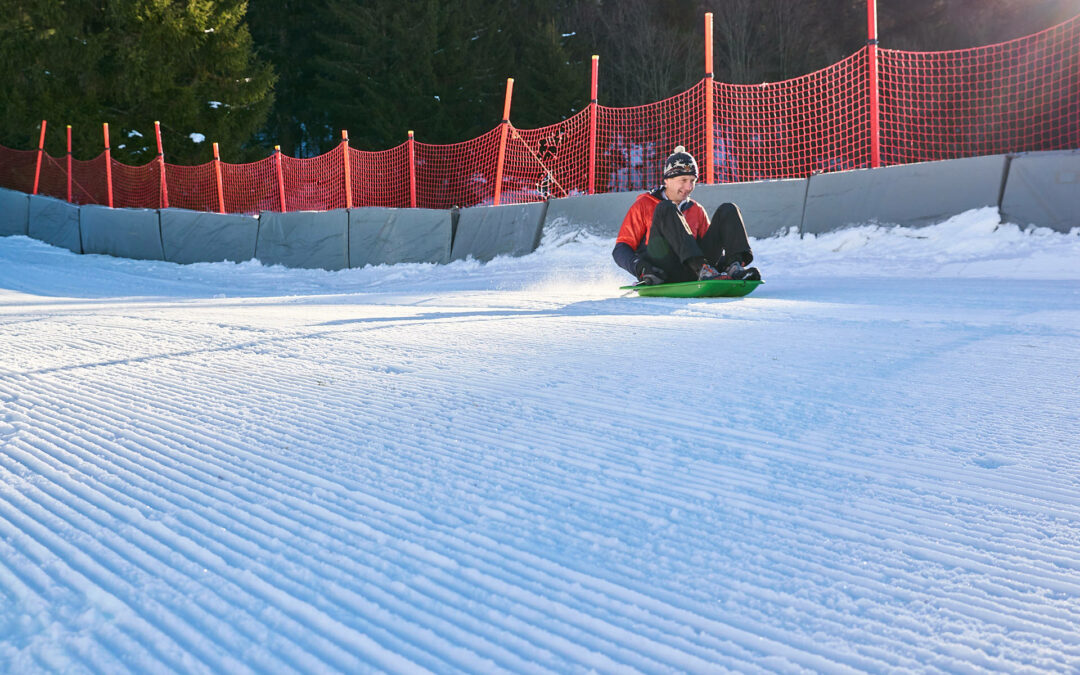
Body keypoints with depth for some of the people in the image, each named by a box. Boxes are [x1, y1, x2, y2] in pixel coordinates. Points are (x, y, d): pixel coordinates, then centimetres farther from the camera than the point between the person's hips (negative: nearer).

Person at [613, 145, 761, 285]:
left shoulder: (697, 211, 25)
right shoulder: (644, 205, 12)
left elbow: (710, 246, 23)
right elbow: (621, 249, 5)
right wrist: (640, 267, -17)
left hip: (691, 275, 4)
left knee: (728, 210, 0)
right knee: (666, 209, -23)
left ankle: (734, 267, -27)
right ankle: (703, 269, -40)